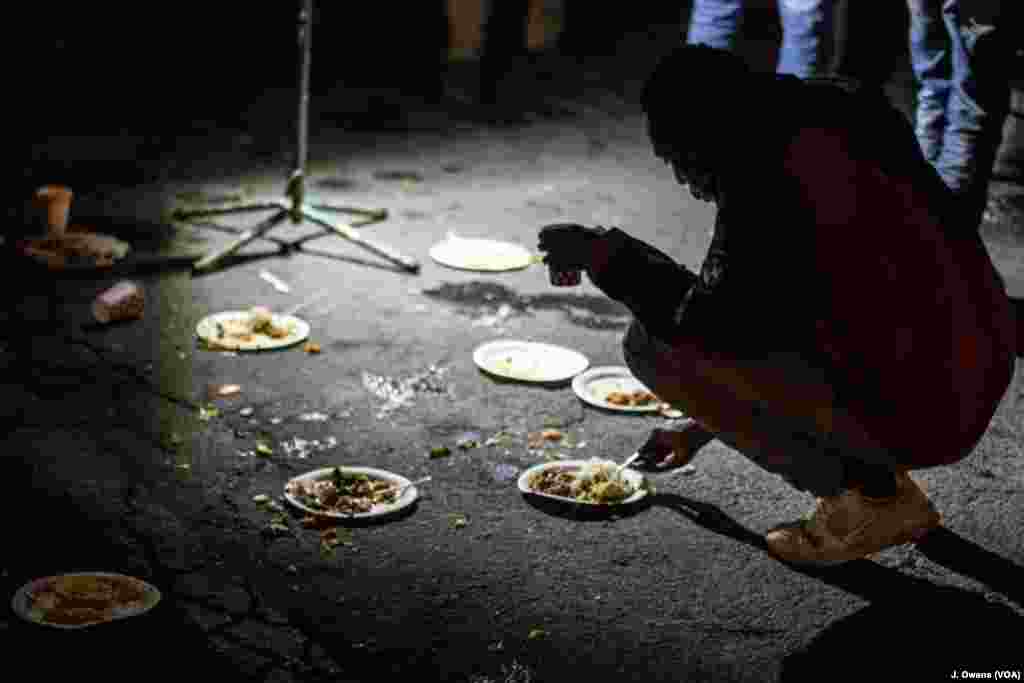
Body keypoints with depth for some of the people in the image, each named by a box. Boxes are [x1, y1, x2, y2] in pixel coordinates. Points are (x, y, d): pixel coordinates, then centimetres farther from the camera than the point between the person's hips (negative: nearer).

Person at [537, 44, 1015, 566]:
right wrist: (702, 426, 31)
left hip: (915, 408, -10)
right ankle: (887, 485, 16)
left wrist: (606, 255, -4)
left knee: (653, 343, -11)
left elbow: (714, 323, -18)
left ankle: (866, 496, -3)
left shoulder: (768, 170, -16)